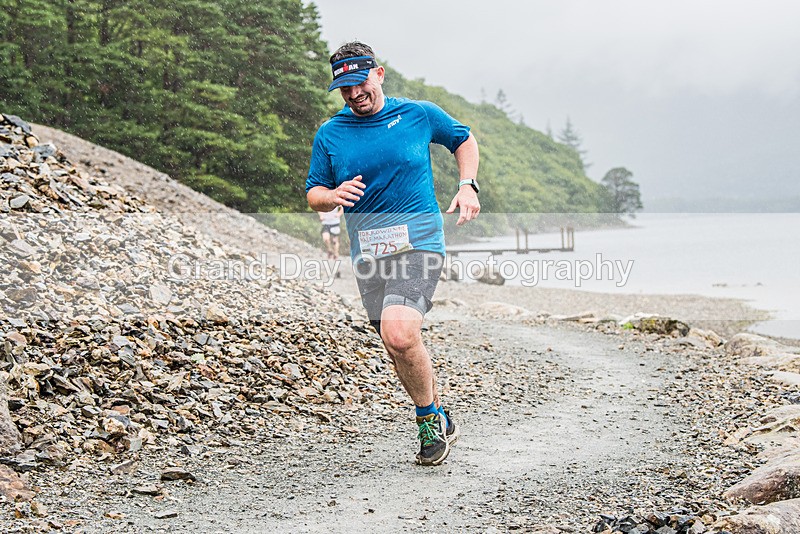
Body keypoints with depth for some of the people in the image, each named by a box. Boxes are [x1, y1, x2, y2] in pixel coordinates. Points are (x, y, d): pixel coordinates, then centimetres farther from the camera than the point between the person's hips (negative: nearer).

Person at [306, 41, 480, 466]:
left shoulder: (420, 114, 4)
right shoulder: (329, 135, 7)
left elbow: (463, 140, 20)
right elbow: (313, 195, 11)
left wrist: (467, 186, 4)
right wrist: (334, 195, -13)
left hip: (418, 243, -4)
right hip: (367, 252, 4)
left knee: (400, 334, -24)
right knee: (400, 350, 9)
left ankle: (431, 418, -2)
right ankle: (439, 425, 30)